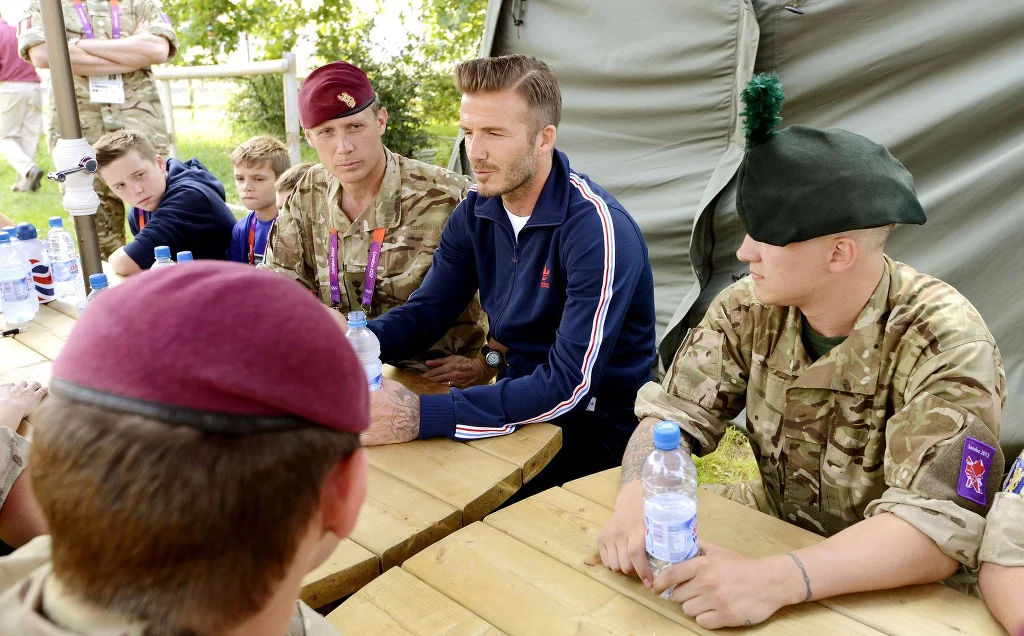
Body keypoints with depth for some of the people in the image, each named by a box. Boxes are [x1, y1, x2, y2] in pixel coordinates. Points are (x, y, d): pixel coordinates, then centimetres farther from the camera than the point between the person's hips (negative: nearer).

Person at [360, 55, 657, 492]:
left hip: (598, 428, -6)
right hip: (520, 403, 6)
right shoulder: (476, 213, 0)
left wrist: (423, 416, -36)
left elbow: (570, 385, -28)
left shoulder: (597, 230, -23)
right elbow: (425, 312, 3)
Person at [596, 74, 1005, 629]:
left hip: (895, 584, -4)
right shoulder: (750, 307, -9)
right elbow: (674, 413, -8)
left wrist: (774, 580, -44)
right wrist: (636, 499, -30)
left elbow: (941, 526, -30)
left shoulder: (943, 344, -23)